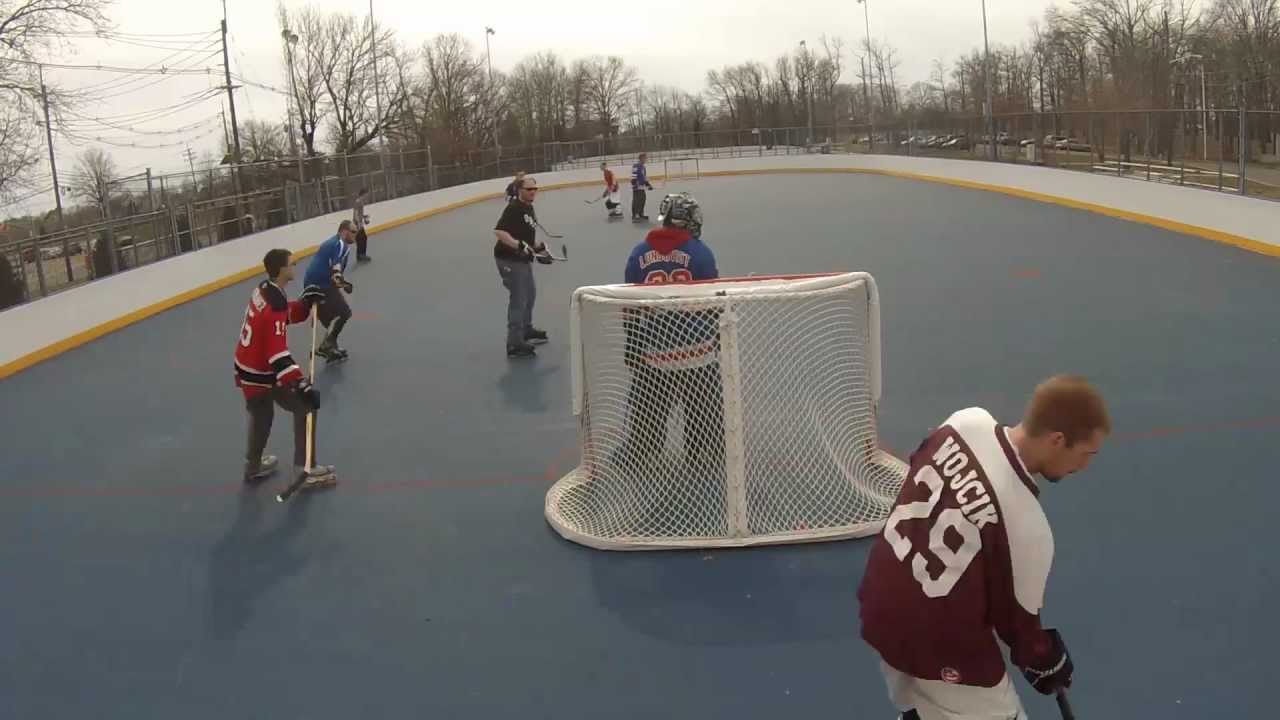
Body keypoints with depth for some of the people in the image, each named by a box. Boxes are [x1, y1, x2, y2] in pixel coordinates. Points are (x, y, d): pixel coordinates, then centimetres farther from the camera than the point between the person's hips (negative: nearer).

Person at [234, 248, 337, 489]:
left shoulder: (263, 289, -1)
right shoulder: (274, 306, -28)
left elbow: (287, 315, 17)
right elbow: (278, 355, -34)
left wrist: (306, 303, 0)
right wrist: (302, 385, -39)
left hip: (246, 369, 9)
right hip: (263, 374, -9)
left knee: (261, 416, 26)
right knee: (304, 407, 2)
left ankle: (254, 466, 42)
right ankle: (305, 469, 6)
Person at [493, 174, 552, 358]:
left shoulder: (529, 208, 10)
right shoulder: (513, 208, -20)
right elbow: (499, 232, -30)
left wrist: (540, 248, 13)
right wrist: (520, 246, -34)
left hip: (523, 259, 10)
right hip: (509, 260, -10)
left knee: (530, 294, 24)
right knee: (519, 299, -10)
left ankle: (526, 330, 44)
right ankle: (515, 344, -6)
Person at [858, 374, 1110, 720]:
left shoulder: (968, 422, -11)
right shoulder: (1028, 527, -28)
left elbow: (918, 463, 11)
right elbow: (1015, 616, -13)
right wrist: (1044, 661, 9)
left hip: (882, 606, 8)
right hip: (940, 647, -8)